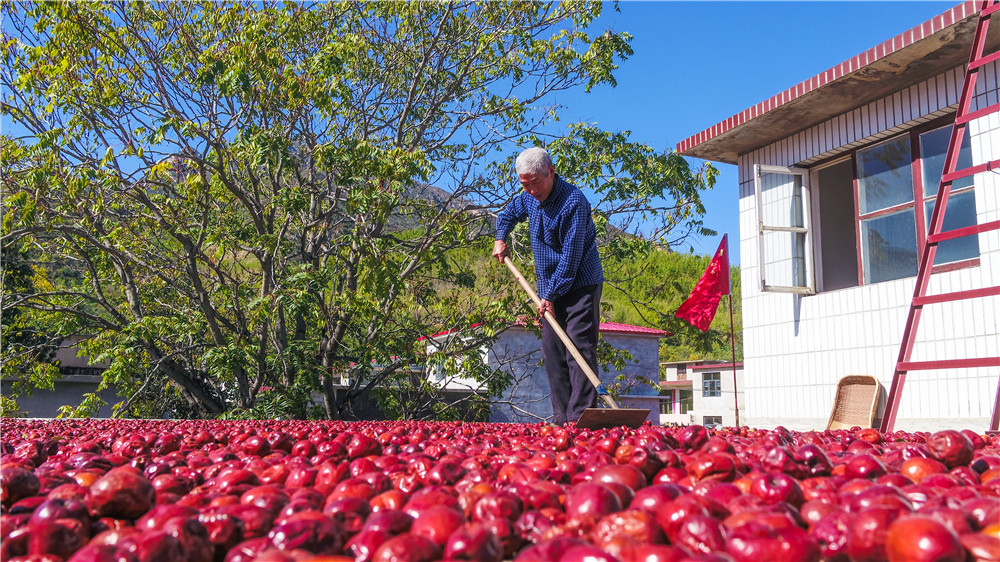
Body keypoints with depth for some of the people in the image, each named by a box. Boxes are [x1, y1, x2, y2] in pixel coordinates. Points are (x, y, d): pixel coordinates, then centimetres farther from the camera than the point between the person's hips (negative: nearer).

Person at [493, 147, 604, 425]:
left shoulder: (573, 201, -20)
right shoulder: (528, 198, 6)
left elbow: (571, 255, -21)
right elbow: (508, 213, 31)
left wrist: (551, 295, -19)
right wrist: (500, 239, 15)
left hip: (580, 285, -8)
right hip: (550, 289, 8)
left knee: (579, 349, -12)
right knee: (552, 351, 6)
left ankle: (581, 416, -13)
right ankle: (561, 419, 11)